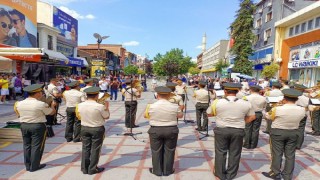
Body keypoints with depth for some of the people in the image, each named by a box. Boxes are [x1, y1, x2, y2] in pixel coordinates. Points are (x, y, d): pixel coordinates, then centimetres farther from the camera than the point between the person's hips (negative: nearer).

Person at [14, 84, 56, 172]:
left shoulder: (20, 103, -2)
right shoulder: (41, 104, -18)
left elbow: (18, 114, 12)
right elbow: (52, 112, -5)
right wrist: (52, 105, 14)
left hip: (24, 125, 6)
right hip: (38, 126, -6)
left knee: (27, 146, 16)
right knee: (36, 146, 5)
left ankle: (28, 165, 26)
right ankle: (34, 166, 13)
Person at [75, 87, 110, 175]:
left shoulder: (80, 105, -8)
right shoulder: (100, 106, -21)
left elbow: (80, 116, 9)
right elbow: (107, 117, -7)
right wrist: (107, 107, 8)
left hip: (84, 128, 4)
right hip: (97, 129, -4)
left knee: (85, 148, 15)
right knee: (95, 149, 9)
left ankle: (84, 168, 25)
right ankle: (92, 169, 18)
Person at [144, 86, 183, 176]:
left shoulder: (151, 106, -10)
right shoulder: (174, 106, -9)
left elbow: (145, 115, 7)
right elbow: (180, 115, 7)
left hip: (155, 131, 0)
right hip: (171, 130, 1)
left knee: (156, 151, 14)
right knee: (169, 151, 14)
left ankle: (157, 171, 24)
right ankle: (167, 171, 25)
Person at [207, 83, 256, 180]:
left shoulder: (217, 102, -10)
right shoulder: (246, 103, -6)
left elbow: (209, 114, 3)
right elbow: (252, 117, 5)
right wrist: (242, 123, 12)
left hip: (221, 130, -1)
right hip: (238, 131, 1)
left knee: (220, 152, 13)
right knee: (234, 153, 14)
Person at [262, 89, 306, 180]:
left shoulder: (277, 109, -22)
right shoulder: (302, 110, -10)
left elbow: (268, 116, -3)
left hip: (277, 132, -3)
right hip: (293, 133, 4)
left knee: (277, 153, 9)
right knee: (290, 155, 13)